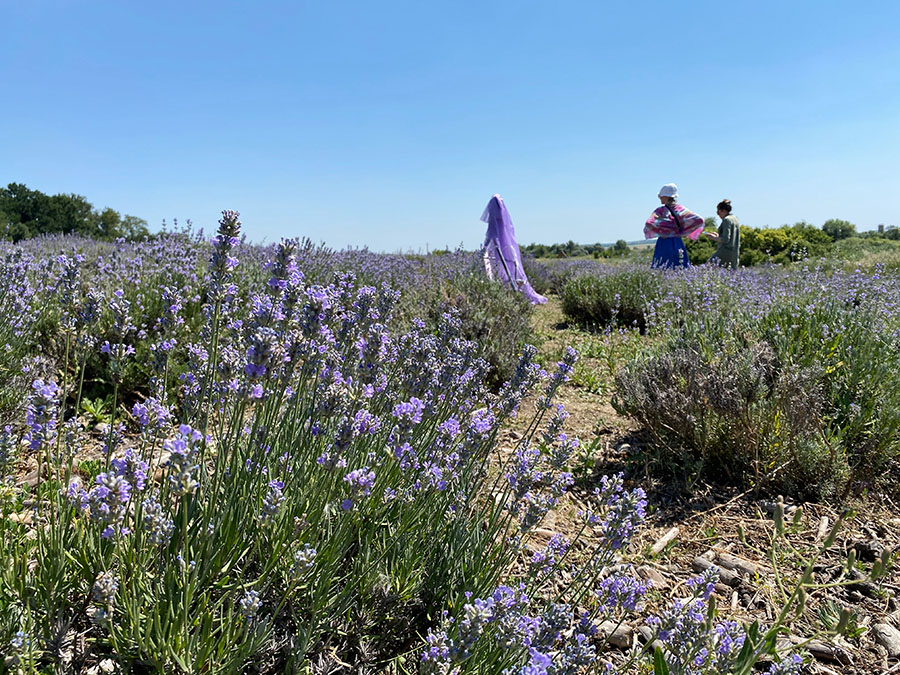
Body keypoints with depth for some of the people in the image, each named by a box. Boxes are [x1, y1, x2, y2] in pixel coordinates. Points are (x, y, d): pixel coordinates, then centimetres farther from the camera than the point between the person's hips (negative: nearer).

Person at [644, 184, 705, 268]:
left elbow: (649, 224, -23)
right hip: (678, 243, 4)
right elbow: (699, 221, -1)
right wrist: (683, 232, 2)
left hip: (664, 243, -4)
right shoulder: (681, 209, 4)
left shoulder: (660, 211, -7)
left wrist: (659, 232, -7)